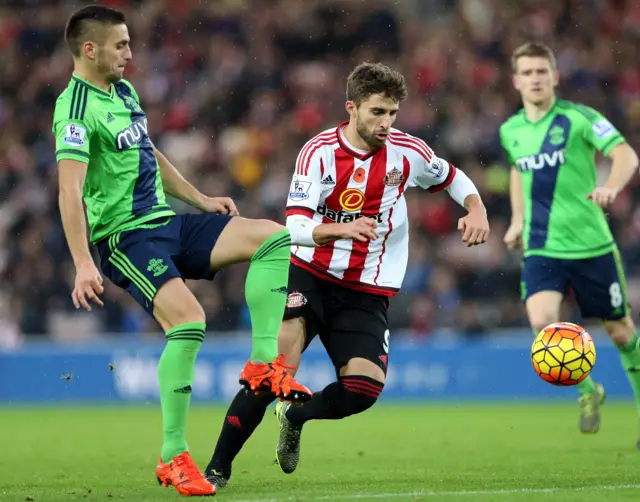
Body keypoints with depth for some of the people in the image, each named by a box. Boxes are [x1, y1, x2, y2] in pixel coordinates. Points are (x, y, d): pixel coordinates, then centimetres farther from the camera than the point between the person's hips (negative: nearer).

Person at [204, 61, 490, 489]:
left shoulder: (407, 152, -3)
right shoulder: (320, 152, -11)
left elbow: (452, 177, 18)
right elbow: (296, 226, -19)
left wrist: (476, 209, -3)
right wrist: (341, 230, -38)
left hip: (367, 292, 3)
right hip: (311, 275, -2)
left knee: (365, 386, -16)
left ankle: (294, 418, 17)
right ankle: (218, 468, -10)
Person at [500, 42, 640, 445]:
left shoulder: (578, 118, -9)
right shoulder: (511, 131, 7)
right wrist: (518, 220, 22)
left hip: (591, 245, -3)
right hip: (541, 249, 3)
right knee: (542, 321, -20)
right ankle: (588, 391, 4)